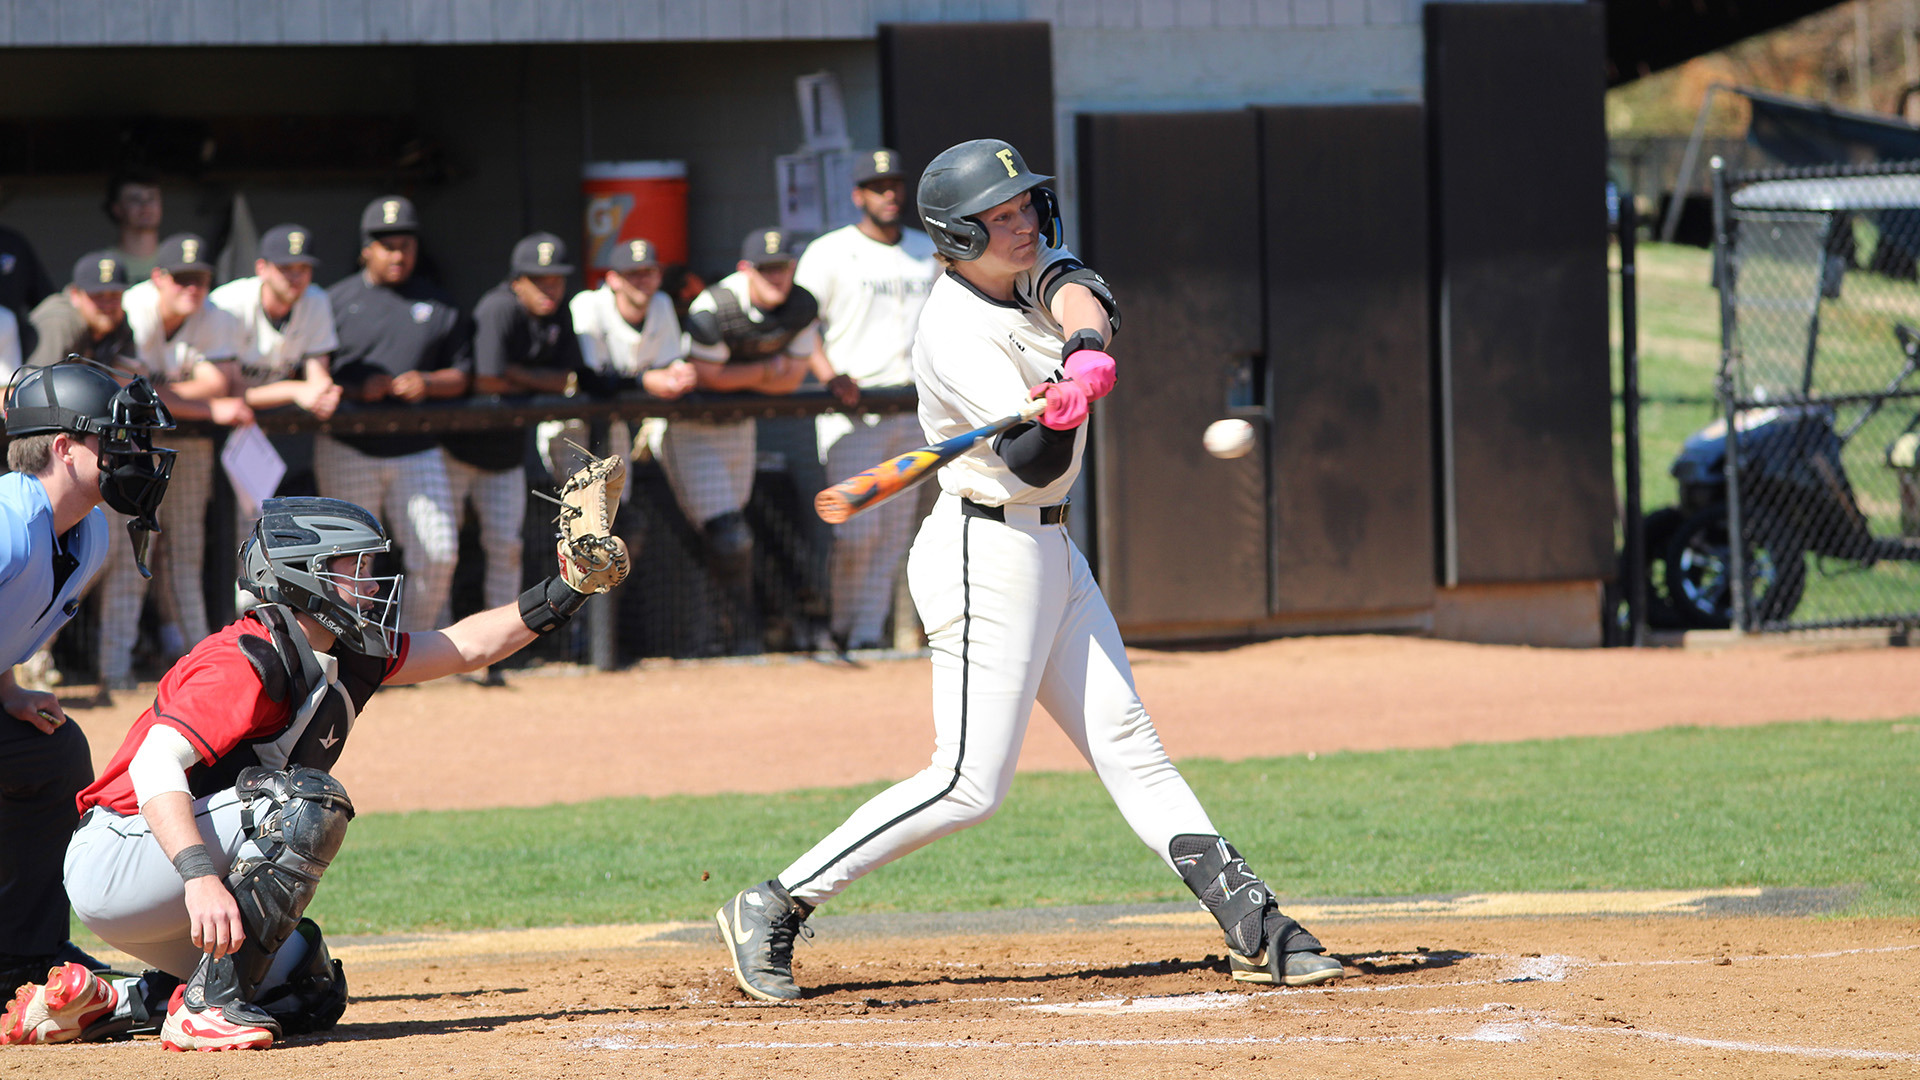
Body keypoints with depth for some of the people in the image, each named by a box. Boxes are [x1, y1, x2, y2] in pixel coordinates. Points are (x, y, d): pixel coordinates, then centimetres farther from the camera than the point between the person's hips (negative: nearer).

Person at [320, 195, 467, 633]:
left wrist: (427, 384, -10)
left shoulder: (437, 304, 12)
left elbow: (461, 375, 12)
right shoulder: (336, 301, 4)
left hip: (417, 448, 2)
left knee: (439, 552, -6)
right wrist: (354, 389, -18)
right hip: (349, 450, -2)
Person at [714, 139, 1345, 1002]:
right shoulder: (958, 332, -19)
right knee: (969, 784, -10)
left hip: (1049, 550, 9)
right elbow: (1033, 464, -24)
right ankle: (772, 911, -4)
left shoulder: (1027, 272, 6)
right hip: (986, 552, -9)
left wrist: (1087, 351, -36)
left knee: (1127, 744, 6)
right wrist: (1055, 415, -45)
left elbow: (1073, 287, -15)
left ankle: (1252, 929, 3)